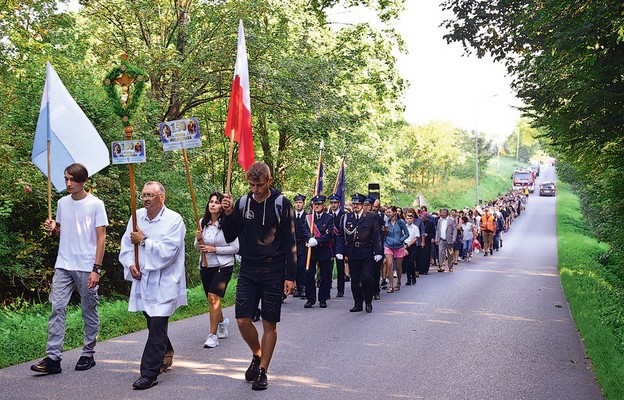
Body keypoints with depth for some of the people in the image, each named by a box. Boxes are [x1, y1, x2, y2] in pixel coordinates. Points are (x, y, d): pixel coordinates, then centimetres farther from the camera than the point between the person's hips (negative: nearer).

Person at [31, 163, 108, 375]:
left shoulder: (96, 204, -6)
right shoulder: (62, 203, 9)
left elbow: (101, 238, -7)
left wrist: (96, 268, -12)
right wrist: (52, 228, -1)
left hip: (86, 267, -4)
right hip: (63, 265, 4)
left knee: (89, 312, 6)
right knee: (57, 307, -5)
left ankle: (88, 354, 18)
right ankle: (53, 357, -4)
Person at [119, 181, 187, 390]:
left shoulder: (174, 220, -11)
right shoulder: (137, 216, 5)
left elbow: (167, 252, -18)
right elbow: (126, 244, 10)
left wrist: (144, 240, -13)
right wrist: (130, 264, -6)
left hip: (164, 283, -6)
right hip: (142, 279, 6)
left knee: (157, 327, -10)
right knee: (153, 324, 19)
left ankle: (149, 374, -5)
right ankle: (166, 356, 42)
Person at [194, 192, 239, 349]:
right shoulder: (203, 222, 3)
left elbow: (235, 248, -10)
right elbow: (197, 247, 12)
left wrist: (214, 249, -16)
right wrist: (198, 239, -10)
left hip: (223, 266, -5)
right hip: (205, 266, 5)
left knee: (213, 297, -18)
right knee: (211, 298, 15)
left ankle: (213, 335, -10)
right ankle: (222, 321, 44)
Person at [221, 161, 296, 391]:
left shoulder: (281, 204, -6)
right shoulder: (242, 203, 4)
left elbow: (289, 242, -5)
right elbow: (229, 237, 5)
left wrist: (290, 276, -8)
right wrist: (228, 214, -12)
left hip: (273, 272, -3)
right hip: (248, 270, 3)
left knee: (269, 324, 3)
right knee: (242, 320, -1)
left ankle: (262, 371, 15)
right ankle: (257, 355, 26)